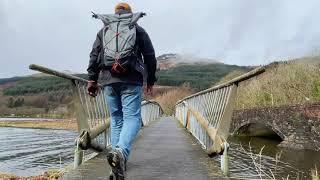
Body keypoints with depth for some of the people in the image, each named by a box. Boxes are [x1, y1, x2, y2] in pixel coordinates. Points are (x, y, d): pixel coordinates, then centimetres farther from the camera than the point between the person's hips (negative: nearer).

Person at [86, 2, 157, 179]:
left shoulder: (103, 30, 19)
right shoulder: (138, 30, 13)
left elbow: (94, 56, 10)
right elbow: (150, 57, 9)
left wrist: (92, 80, 9)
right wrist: (150, 80, 15)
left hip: (108, 80, 3)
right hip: (131, 80, -3)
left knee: (116, 118, 12)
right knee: (132, 117, -4)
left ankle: (118, 157, 13)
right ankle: (121, 151, -27)